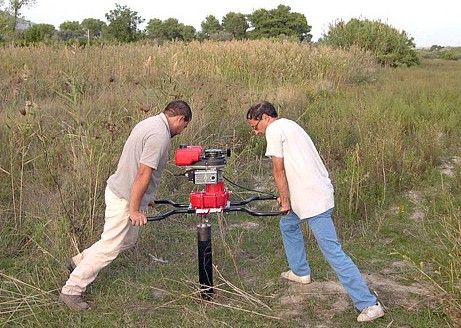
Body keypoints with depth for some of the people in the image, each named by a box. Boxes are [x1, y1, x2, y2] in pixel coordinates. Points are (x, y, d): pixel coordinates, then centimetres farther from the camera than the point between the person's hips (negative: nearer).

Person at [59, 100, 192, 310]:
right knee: (109, 247, -1)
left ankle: (79, 261, 34)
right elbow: (143, 174, -27)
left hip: (120, 190, 10)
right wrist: (134, 210, -22)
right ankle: (71, 291, 10)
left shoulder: (149, 123, 9)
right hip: (125, 198, -10)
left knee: (129, 240, 22)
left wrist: (144, 199, 25)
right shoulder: (160, 135, -23)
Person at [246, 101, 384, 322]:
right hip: (316, 193, 10)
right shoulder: (289, 125, 21)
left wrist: (285, 201, 1)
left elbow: (278, 170, -8)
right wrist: (286, 197, 17)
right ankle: (300, 272, 43)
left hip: (313, 199, -10)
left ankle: (369, 305, -7)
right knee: (288, 224, 30)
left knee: (333, 251, -9)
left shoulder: (274, 129, -7)